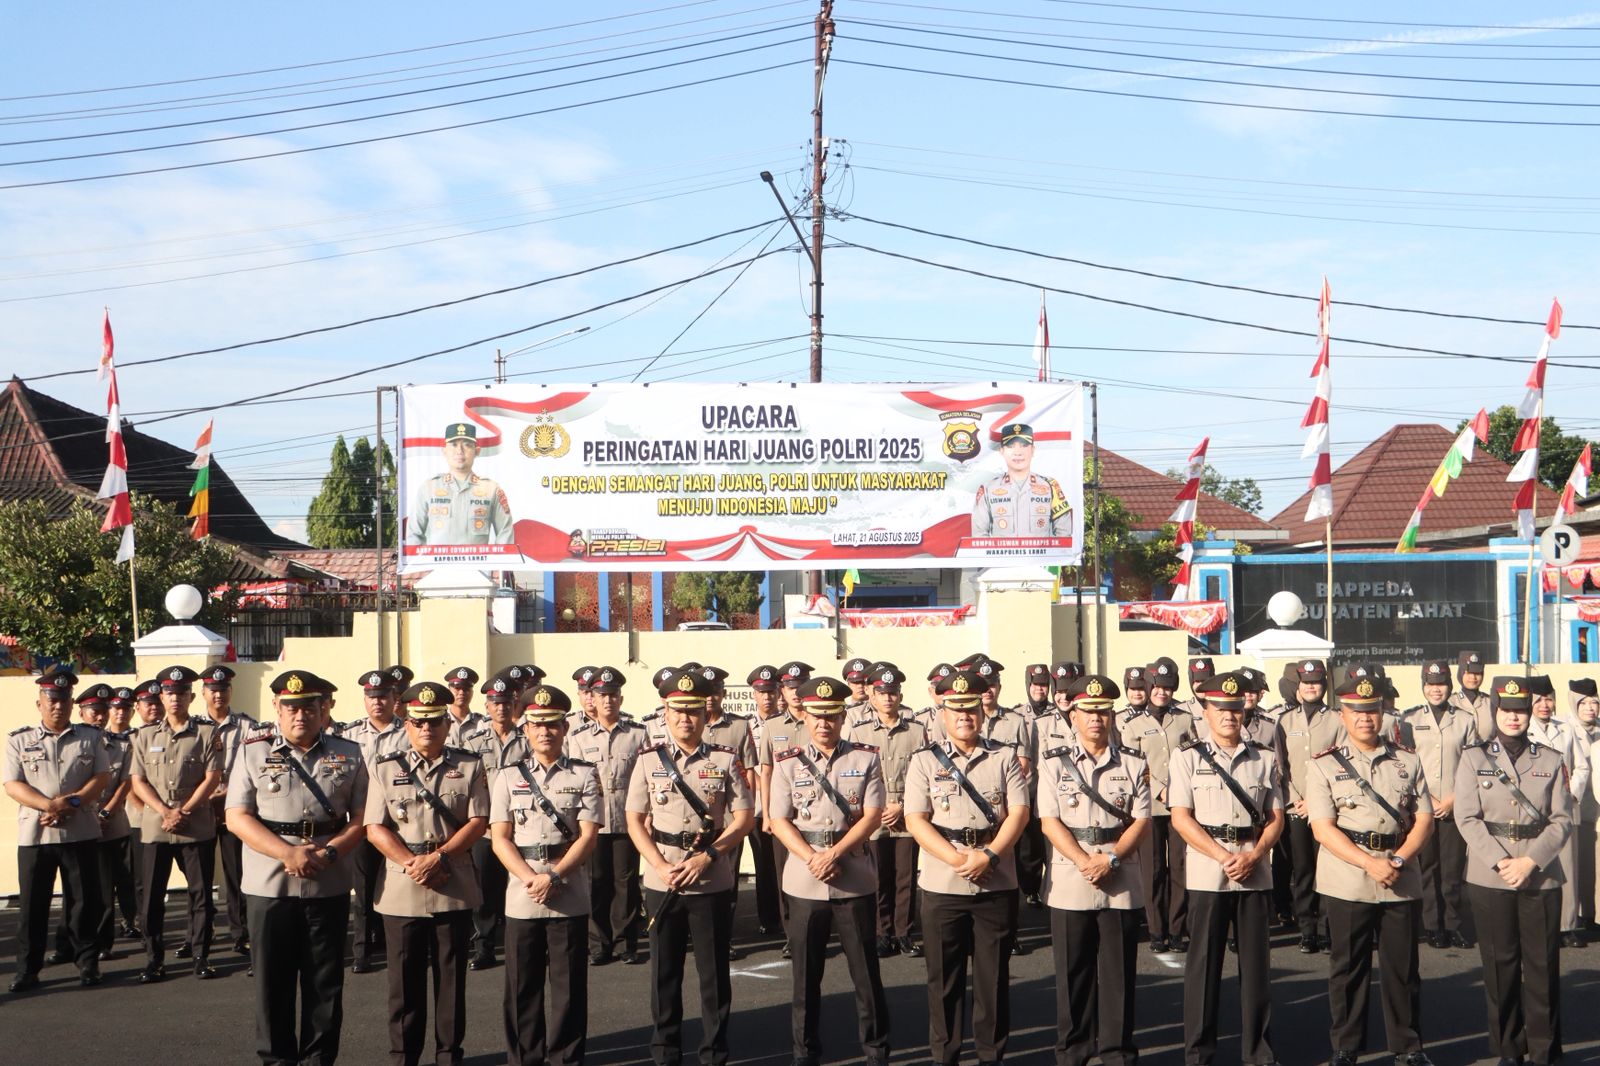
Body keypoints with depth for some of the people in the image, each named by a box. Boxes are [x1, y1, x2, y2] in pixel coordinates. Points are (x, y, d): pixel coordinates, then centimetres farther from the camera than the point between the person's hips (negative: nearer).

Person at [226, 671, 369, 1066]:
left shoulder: (348, 754, 6)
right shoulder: (254, 752, 3)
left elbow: (361, 817, 3)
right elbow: (237, 818, -4)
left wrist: (328, 853, -15)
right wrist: (288, 853, -16)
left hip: (329, 886, 1)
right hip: (269, 885, -1)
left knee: (325, 981, 7)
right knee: (273, 979, 6)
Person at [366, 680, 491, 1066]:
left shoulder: (471, 766, 4)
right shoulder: (383, 768, 4)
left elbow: (478, 822, -3)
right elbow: (375, 828, -2)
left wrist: (437, 857, -15)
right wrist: (412, 864, -15)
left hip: (455, 890, 0)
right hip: (401, 892, 0)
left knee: (452, 976, 7)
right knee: (405, 980, 5)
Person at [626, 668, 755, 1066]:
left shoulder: (725, 760, 0)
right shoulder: (648, 761, 2)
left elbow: (744, 819, -1)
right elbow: (635, 822, 2)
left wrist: (707, 857, -13)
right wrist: (662, 867, -12)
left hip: (713, 883, -1)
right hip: (661, 884, 1)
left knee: (714, 972, 5)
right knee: (664, 973, 9)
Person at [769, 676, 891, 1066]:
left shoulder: (866, 759, 1)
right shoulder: (787, 763, 3)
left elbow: (872, 816, -6)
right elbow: (779, 821, -2)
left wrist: (834, 854, -16)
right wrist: (813, 859, -15)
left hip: (856, 882, -1)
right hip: (804, 883, 1)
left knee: (866, 971, 5)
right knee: (806, 973, 8)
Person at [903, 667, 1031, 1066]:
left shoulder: (1005, 757, 5)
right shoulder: (924, 761, 2)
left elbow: (1019, 812, -2)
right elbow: (916, 820, -5)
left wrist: (988, 856, -16)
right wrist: (958, 859, -16)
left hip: (997, 885, 1)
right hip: (942, 885, -1)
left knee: (994, 975, 7)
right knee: (944, 977, 6)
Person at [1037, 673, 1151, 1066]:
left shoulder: (1134, 763, 5)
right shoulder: (1053, 762, 2)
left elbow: (1142, 821, 0)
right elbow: (1049, 821, -5)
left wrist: (1110, 859, -15)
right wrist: (1085, 862, -17)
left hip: (1121, 883, 1)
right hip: (1069, 882, -1)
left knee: (1118, 971, 5)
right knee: (1073, 971, 7)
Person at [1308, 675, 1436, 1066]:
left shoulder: (1408, 762, 8)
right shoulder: (1325, 766, 0)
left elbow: (1424, 819, 5)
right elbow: (1322, 828, -8)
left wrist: (1398, 860, -12)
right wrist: (1370, 863, -17)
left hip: (1402, 882, 2)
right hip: (1346, 882, -2)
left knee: (1403, 968, 7)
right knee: (1347, 968, 6)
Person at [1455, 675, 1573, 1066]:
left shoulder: (1551, 760, 5)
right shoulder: (1473, 758, 2)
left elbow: (1562, 819, 0)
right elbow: (1467, 817, -5)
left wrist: (1530, 861, -12)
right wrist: (1500, 862, -15)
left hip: (1542, 876, 1)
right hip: (1489, 877, -1)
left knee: (1543, 964, 2)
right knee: (1500, 963, 5)